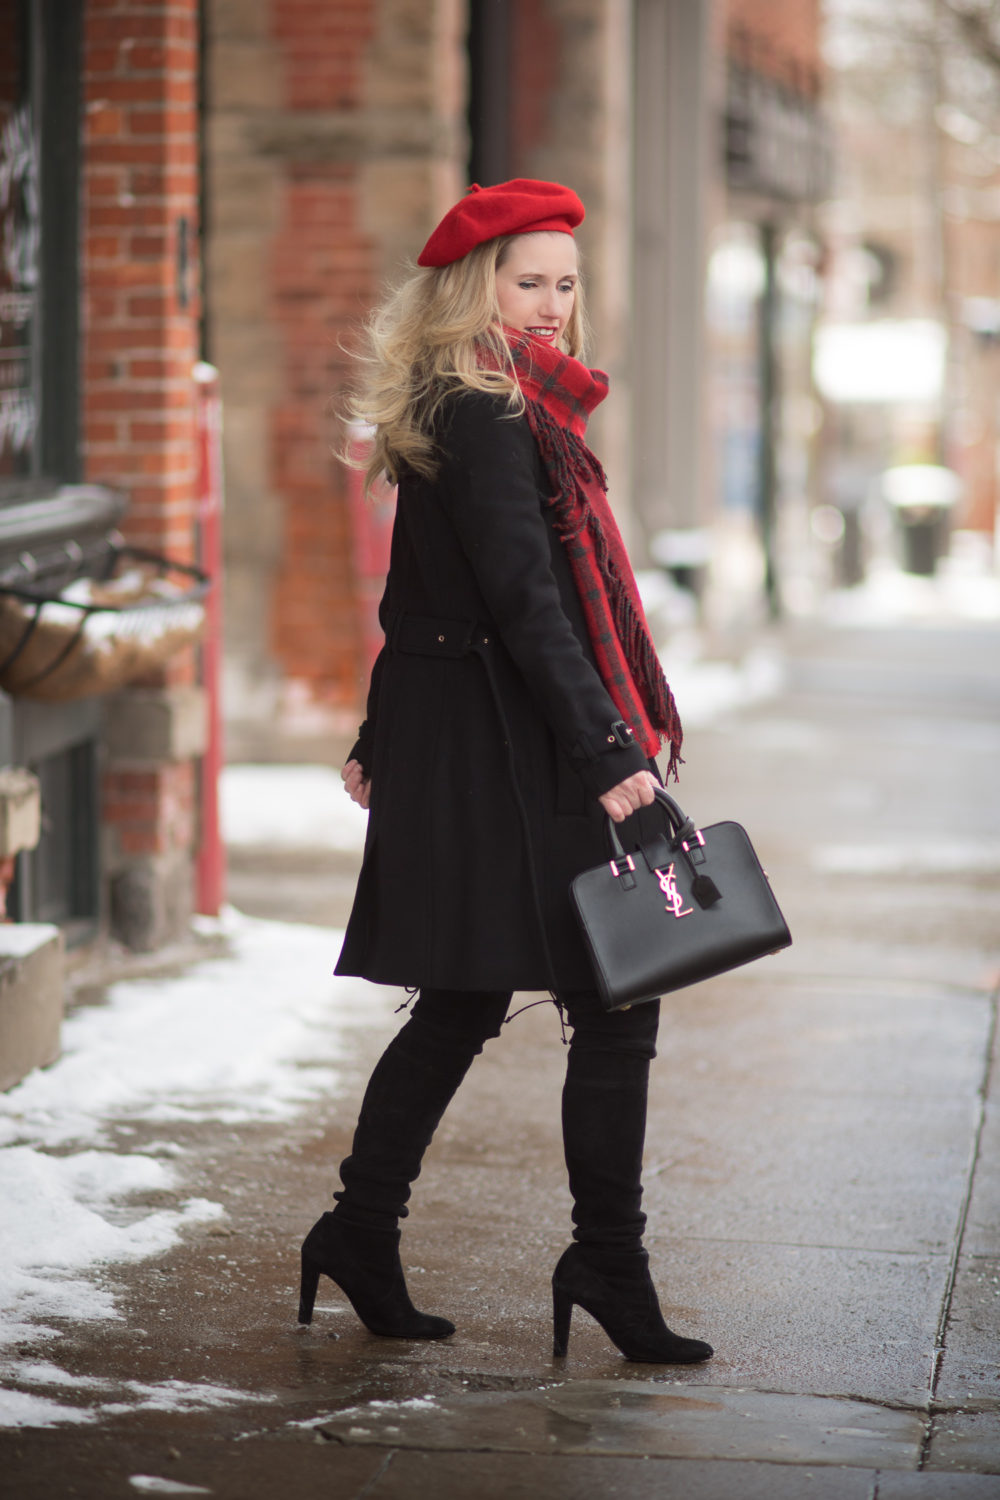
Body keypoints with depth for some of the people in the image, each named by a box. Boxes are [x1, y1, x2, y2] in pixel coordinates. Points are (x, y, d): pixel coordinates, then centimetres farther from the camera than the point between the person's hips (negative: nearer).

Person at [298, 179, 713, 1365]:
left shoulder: (463, 410, 17)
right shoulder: (487, 416, -15)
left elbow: (425, 597, 22)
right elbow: (524, 599, -21)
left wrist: (384, 742, 26)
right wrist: (609, 752, -23)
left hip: (453, 744, 10)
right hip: (506, 750, -10)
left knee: (461, 1003, 14)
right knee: (614, 1004, -6)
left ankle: (360, 1234, 20)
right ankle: (609, 1265, 0)